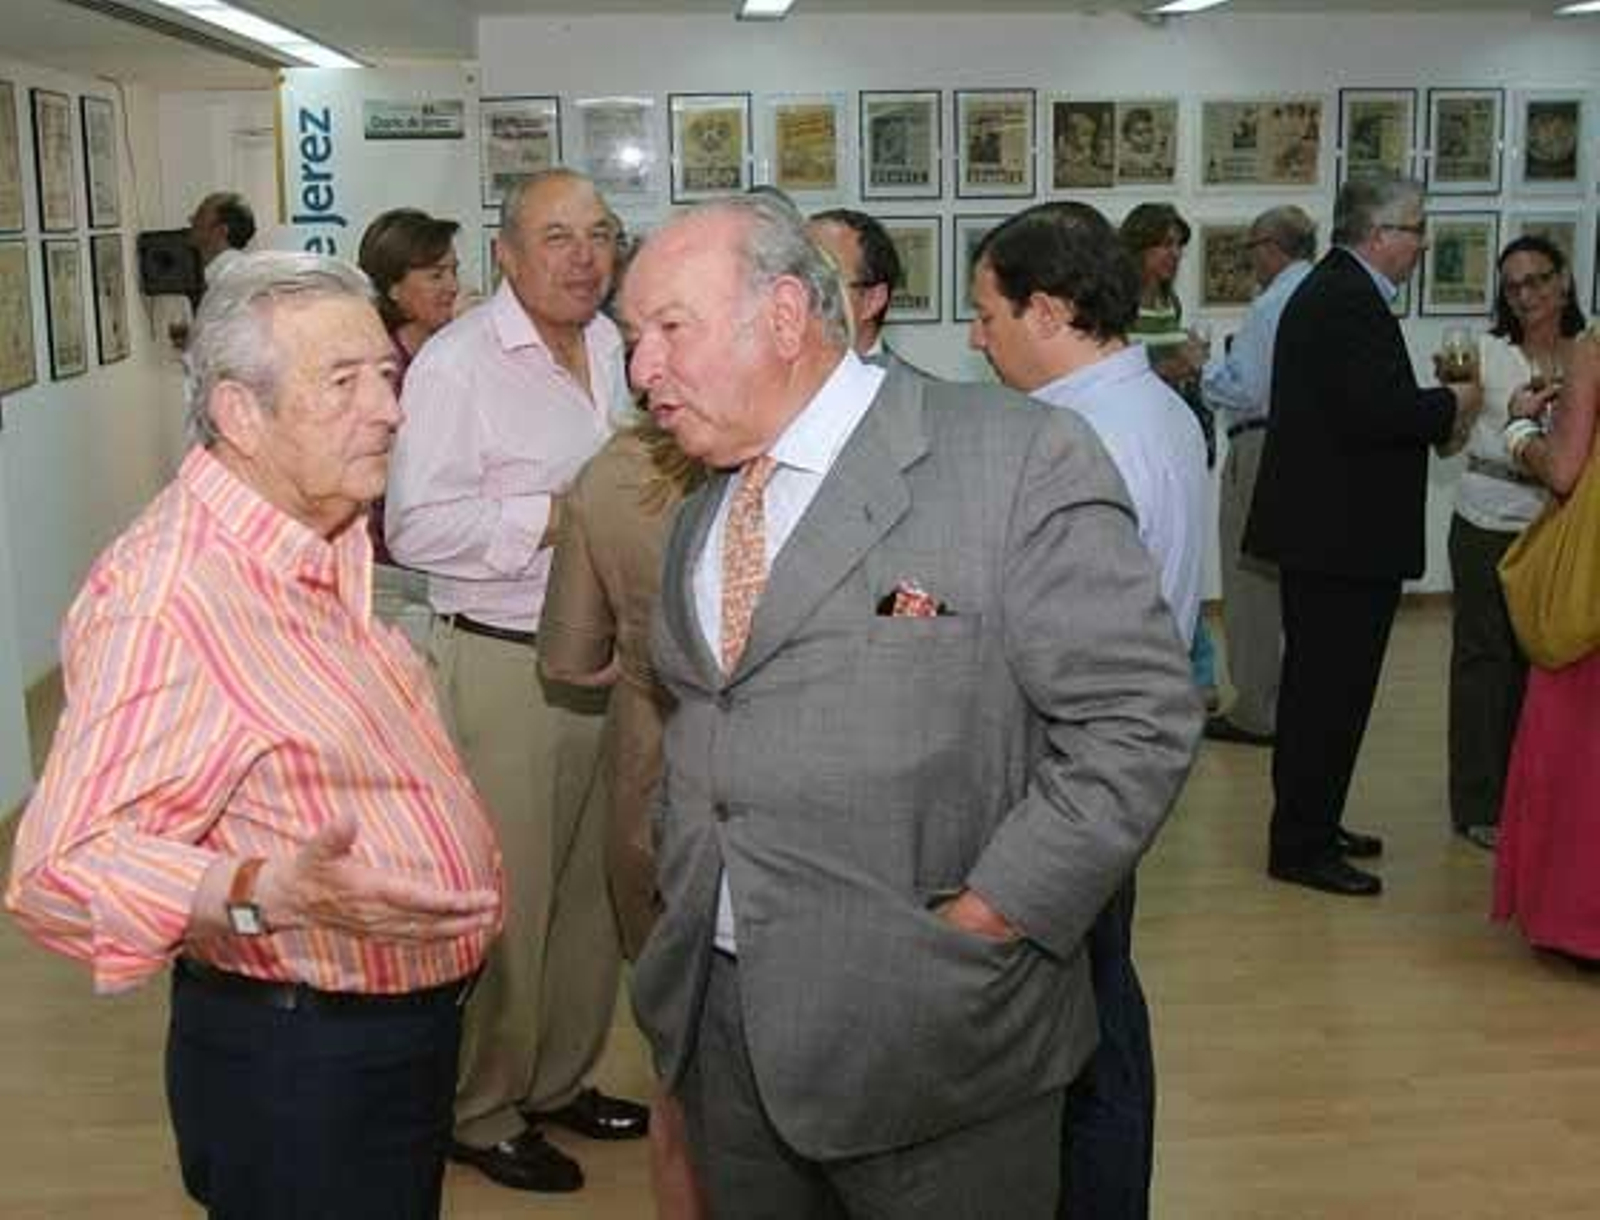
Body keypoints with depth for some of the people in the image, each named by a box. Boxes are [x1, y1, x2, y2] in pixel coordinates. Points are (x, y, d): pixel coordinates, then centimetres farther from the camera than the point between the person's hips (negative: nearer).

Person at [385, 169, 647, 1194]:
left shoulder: (610, 349, 11)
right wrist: (559, 518, -20)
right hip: (505, 666, -8)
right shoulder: (459, 361, -13)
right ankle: (480, 1110, 21)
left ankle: (561, 1076, 35)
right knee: (505, 898, 2)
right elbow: (419, 525, -20)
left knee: (592, 884, 17)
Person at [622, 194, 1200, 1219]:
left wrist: (976, 930, -15)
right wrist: (686, 900, 6)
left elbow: (1140, 718, -14)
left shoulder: (1016, 462, -12)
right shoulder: (698, 517, 11)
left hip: (928, 1033, -6)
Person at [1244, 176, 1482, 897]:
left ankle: (1310, 827, 31)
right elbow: (1375, 411, -26)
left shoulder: (1332, 289, 16)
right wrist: (1450, 406, -10)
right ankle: (1302, 846, 6)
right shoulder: (1350, 300, -17)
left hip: (1326, 531, 11)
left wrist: (1434, 420, 7)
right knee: (1331, 689, -3)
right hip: (1342, 536, -11)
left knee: (1320, 686, 18)